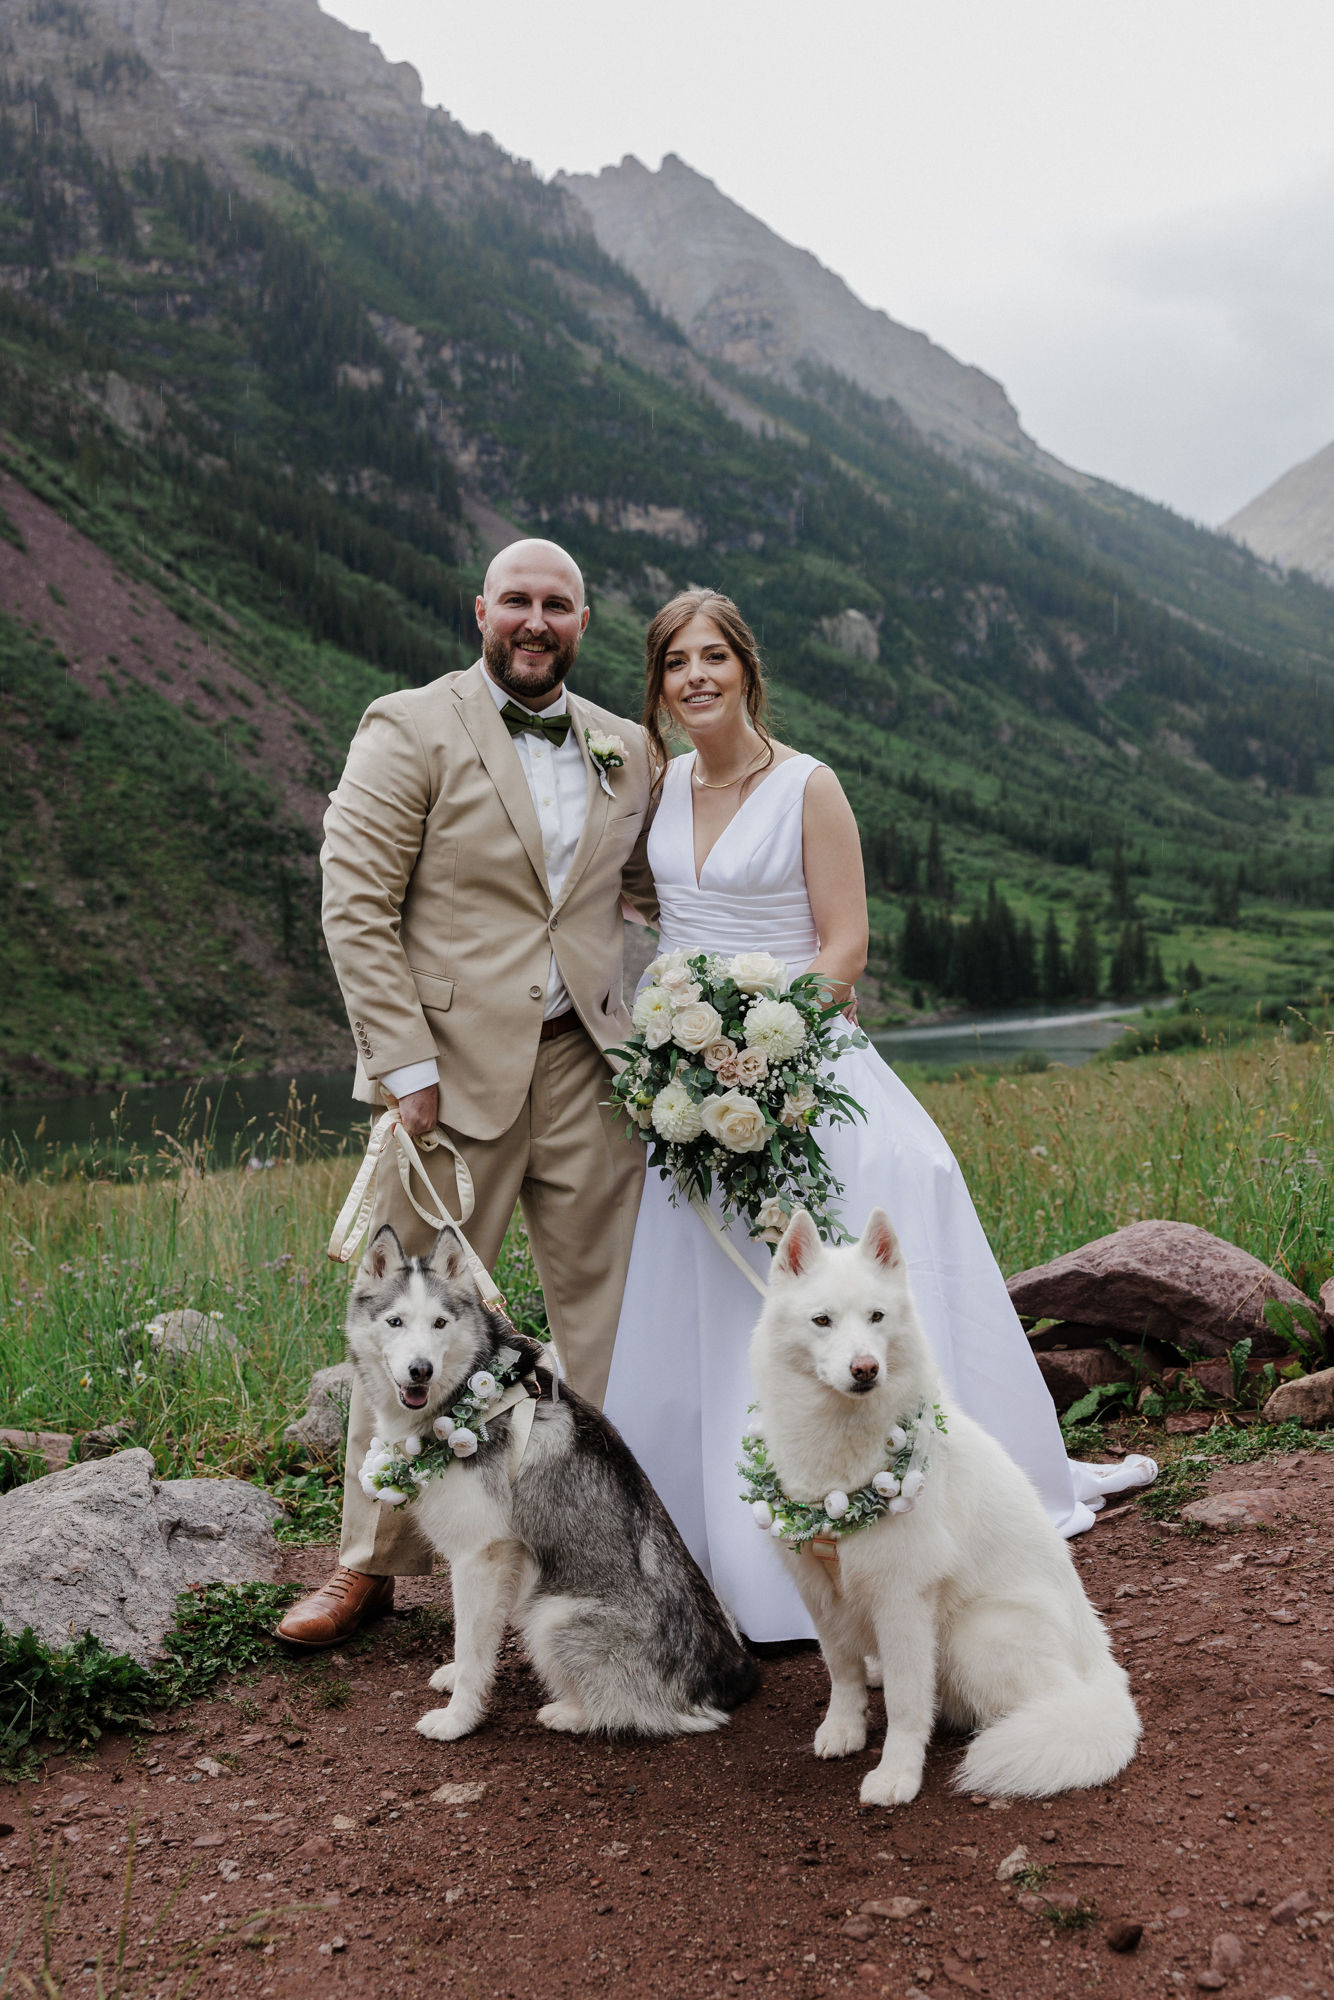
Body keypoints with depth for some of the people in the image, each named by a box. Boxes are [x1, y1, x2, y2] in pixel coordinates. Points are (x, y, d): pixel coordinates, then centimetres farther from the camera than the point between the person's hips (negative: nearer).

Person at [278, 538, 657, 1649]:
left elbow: (652, 891, 24)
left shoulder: (627, 751, 13)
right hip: (453, 1067, -4)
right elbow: (355, 904, -6)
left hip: (588, 1064, 4)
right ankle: (371, 1563, 18)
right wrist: (404, 1063, -12)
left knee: (608, 1308, 9)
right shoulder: (409, 730, -1)